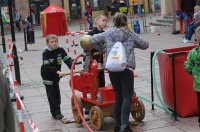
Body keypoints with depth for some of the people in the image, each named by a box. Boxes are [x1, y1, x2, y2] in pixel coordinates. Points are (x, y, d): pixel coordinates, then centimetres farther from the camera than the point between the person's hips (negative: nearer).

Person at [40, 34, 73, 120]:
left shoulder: (60, 50, -9)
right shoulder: (46, 53, -21)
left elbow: (68, 60, -12)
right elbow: (47, 67, -31)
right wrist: (58, 72, -42)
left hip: (56, 76, 5)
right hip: (47, 76, -5)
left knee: (57, 94, 13)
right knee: (52, 95, -3)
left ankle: (57, 112, 25)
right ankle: (56, 113, 1)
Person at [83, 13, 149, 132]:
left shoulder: (108, 33, 12)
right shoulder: (131, 33, 9)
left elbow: (92, 40, 15)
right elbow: (145, 45, 14)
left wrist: (102, 49, 26)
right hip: (126, 68, -3)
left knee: (118, 96, 13)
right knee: (127, 97, -3)